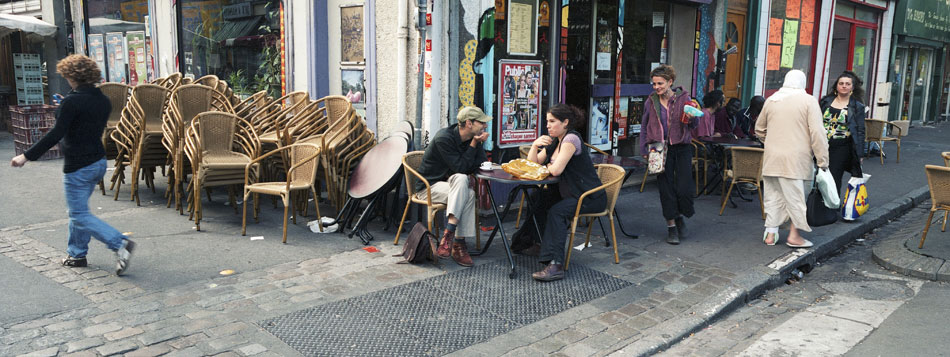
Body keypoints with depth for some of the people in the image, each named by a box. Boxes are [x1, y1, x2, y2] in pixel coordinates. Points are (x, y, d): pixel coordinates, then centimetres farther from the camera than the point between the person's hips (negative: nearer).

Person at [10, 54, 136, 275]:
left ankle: (120, 244, -14)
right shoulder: (103, 101, 5)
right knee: (77, 209, 21)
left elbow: (56, 134, -21)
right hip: (99, 162, 8)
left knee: (80, 215, -1)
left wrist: (27, 156, -15)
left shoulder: (72, 101, -18)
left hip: (78, 167, -8)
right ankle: (77, 254, 28)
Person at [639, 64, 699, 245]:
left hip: (682, 147, -1)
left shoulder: (683, 98, 0)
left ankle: (680, 216, 23)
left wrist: (692, 118, -20)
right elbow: (644, 125, 13)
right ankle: (671, 226, 13)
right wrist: (644, 148, 6)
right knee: (666, 188, 2)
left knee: (684, 188, -6)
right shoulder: (651, 101, 5)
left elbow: (695, 124, 3)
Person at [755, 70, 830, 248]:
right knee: (795, 196, 4)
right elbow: (817, 133, -10)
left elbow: (759, 129, 19)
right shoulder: (808, 101, -4)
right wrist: (823, 160, -7)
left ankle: (770, 234, 15)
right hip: (795, 158, -4)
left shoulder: (771, 100, 10)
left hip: (772, 158, 5)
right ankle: (794, 236, 8)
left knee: (773, 195, 11)